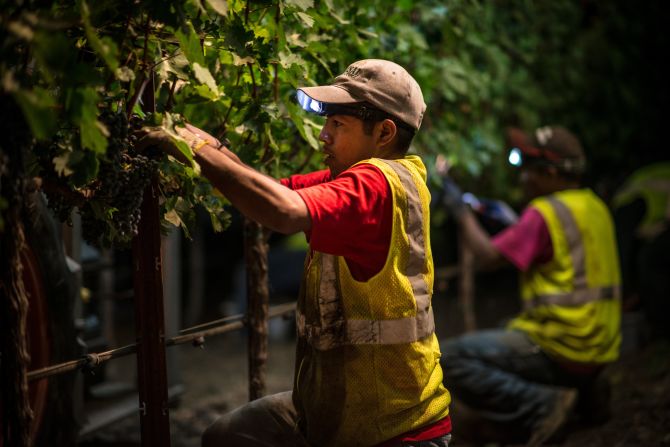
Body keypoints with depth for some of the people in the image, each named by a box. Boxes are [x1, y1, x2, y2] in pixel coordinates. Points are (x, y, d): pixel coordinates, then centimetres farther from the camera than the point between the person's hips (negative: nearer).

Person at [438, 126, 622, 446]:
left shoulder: (544, 213, -15)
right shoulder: (595, 207, 12)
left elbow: (488, 257, -13)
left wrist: (461, 212, -1)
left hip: (560, 351, -9)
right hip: (598, 347, 9)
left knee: (449, 359, -10)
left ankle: (542, 405, -17)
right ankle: (581, 390, 13)